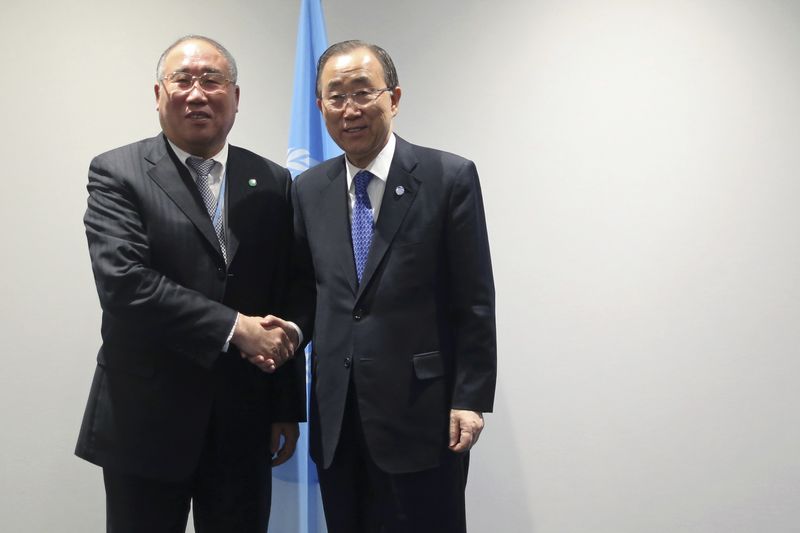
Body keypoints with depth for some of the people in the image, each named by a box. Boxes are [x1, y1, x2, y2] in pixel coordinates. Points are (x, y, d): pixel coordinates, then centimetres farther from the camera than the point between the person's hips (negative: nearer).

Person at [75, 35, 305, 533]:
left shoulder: (272, 183, 5)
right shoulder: (116, 174, -3)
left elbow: (286, 304, 7)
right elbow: (123, 282, -17)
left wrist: (287, 411, 7)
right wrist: (235, 328, -20)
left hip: (244, 426, 3)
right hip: (145, 421, -2)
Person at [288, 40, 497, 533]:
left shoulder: (450, 177, -7)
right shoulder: (309, 190, 7)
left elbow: (475, 302, -7)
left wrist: (470, 399, -10)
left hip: (422, 413, -4)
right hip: (337, 418, 4)